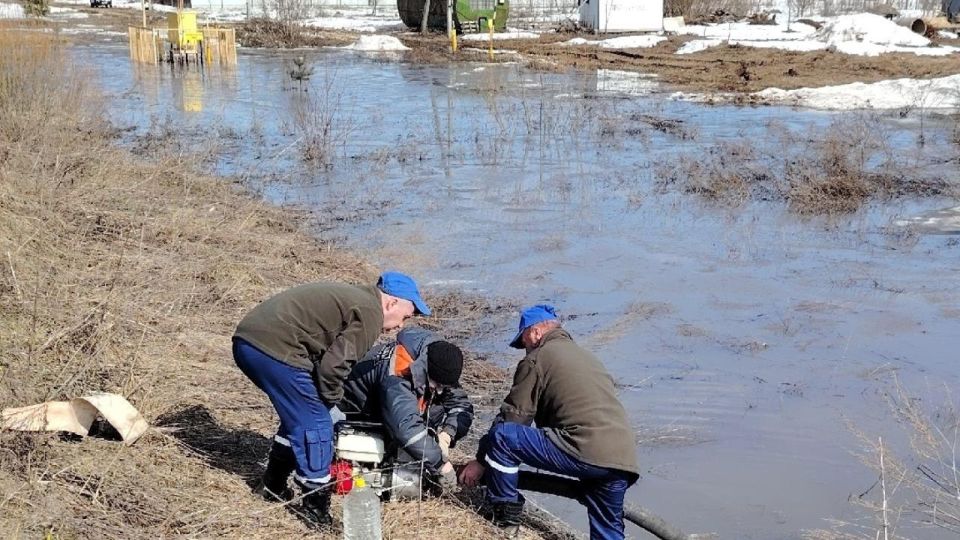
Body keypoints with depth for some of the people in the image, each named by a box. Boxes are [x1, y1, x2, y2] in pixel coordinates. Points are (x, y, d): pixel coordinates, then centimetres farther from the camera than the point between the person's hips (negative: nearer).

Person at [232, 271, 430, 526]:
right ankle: (318, 510, 7)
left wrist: (325, 400, 24)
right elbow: (334, 365, -11)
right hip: (275, 349, -10)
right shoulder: (370, 313, -4)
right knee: (315, 426, 0)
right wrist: (331, 399, 6)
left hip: (246, 340, 10)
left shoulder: (350, 297, 26)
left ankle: (274, 485, 37)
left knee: (298, 414, 27)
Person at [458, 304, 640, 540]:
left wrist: (481, 460, 15)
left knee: (501, 436, -2)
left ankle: (504, 513, 9)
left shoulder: (537, 358, 6)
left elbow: (512, 417, 5)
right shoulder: (585, 356, 30)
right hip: (624, 458, 8)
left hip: (586, 452, -8)